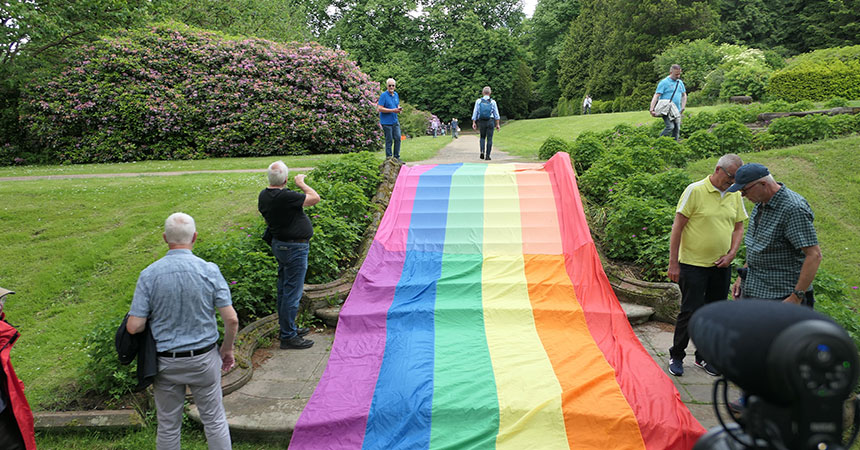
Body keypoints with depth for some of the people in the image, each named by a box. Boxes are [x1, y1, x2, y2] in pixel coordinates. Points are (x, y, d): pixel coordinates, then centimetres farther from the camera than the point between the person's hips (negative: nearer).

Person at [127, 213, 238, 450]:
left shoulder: (149, 275, -12)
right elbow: (231, 319, -13)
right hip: (203, 358, 0)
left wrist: (156, 320, 9)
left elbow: (134, 327, -12)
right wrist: (227, 349, 4)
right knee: (214, 420, 15)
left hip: (166, 361, 1)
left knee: (168, 424, 17)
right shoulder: (209, 270, -13)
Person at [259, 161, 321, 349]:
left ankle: (286, 328, 33)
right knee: (292, 292, -2)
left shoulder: (263, 196, 2)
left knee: (284, 289, 19)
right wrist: (301, 183, -2)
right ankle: (288, 336, 6)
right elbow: (315, 198, -16)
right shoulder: (286, 197, -26)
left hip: (279, 243, 10)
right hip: (294, 248, -10)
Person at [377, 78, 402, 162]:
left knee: (398, 138, 4)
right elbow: (380, 108, -16)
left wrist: (399, 109, -1)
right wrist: (393, 110, -19)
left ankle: (396, 157, 13)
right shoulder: (383, 95, -10)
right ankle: (389, 158, 8)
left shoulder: (396, 94, 12)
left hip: (395, 121, 6)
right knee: (389, 140, -2)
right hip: (386, 122, -6)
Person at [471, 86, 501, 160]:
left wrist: (474, 123, 3)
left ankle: (482, 151, -2)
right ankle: (487, 155, -1)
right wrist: (497, 124, 3)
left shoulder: (478, 101, 2)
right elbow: (496, 113, -1)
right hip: (490, 121, -2)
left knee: (482, 137, 18)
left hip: (481, 121, 2)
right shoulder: (492, 102, -1)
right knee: (489, 138, 3)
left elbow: (475, 112, 0)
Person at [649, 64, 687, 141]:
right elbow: (656, 96, -11)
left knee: (677, 129, 3)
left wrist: (683, 108, 13)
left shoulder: (680, 82, 16)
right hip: (666, 111, -6)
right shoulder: (664, 82, -5)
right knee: (670, 126, -22)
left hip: (676, 111, 7)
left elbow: (684, 95, 27)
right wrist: (652, 109, -22)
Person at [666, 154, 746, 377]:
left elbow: (738, 227, 16)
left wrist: (731, 254, -1)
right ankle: (676, 355, 14)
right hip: (693, 264, -6)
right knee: (691, 312, -4)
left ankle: (703, 356, 26)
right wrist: (673, 263, -12)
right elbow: (677, 227, -11)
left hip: (721, 266, 6)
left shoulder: (735, 195, 6)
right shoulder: (695, 191, -12)